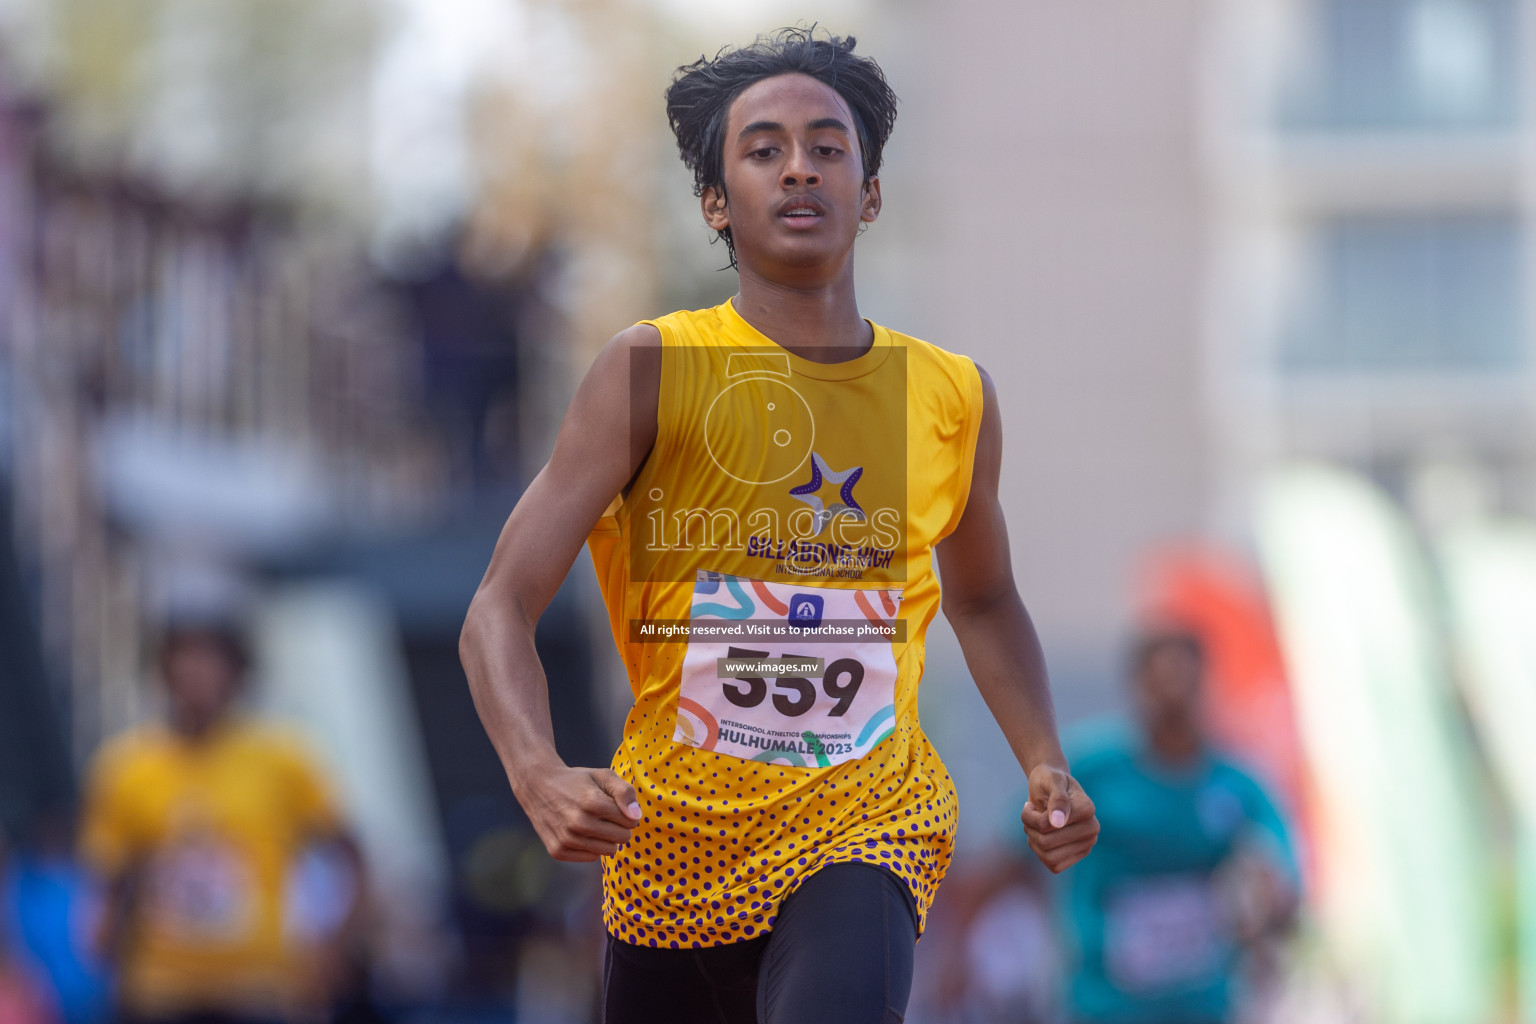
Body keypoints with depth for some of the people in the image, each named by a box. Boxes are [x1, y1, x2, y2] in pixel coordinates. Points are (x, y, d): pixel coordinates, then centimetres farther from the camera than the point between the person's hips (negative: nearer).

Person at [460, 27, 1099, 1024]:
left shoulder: (954, 398, 5)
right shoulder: (654, 370, -6)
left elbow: (984, 602, 24)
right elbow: (502, 609, -10)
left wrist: (1046, 765, 7)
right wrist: (541, 777, -29)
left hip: (861, 828, 0)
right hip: (674, 833, 0)